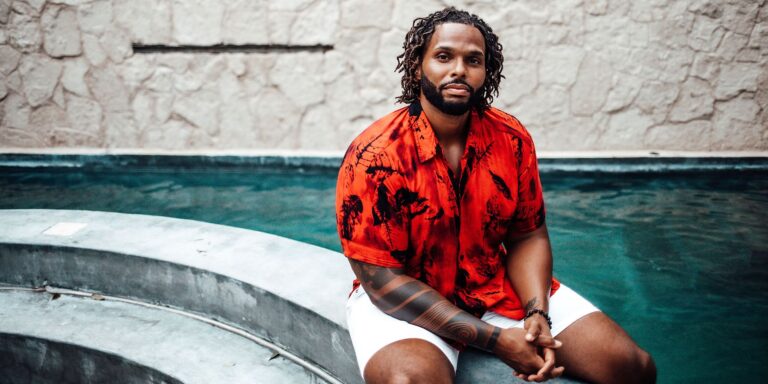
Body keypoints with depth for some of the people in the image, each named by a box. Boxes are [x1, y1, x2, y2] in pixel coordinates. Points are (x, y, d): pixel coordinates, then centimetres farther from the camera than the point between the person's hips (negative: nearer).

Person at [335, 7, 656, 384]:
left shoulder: (512, 139, -5)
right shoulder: (374, 155, -19)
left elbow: (527, 237, 3)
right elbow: (381, 280, -19)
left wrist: (537, 316, -17)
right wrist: (494, 338, -23)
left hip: (499, 287, 4)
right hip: (402, 299, -3)